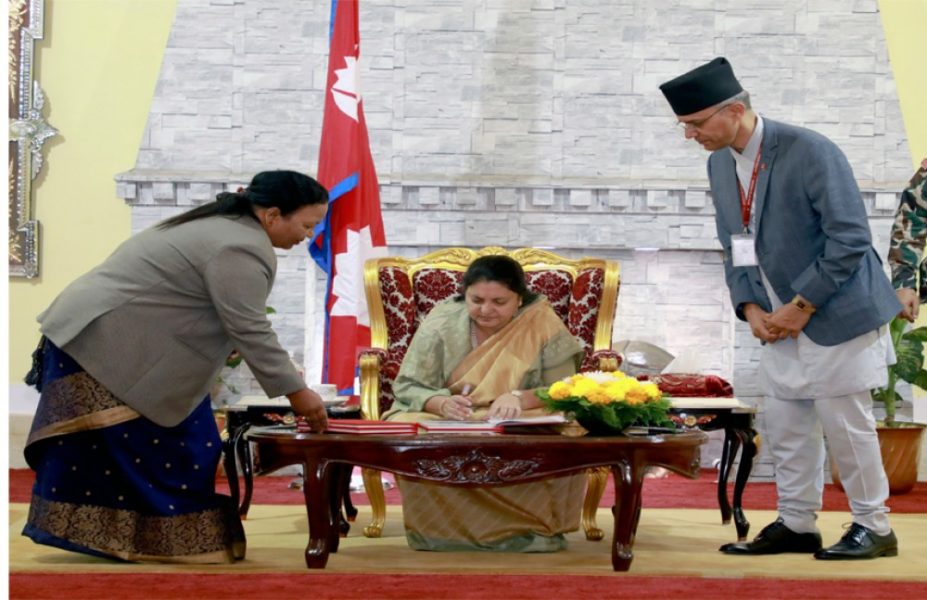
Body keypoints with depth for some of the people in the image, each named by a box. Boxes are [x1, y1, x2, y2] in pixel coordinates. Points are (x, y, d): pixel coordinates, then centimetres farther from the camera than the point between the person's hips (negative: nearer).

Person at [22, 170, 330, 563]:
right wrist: (295, 391, -14)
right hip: (106, 342, -10)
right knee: (147, 449, -5)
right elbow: (249, 331, -19)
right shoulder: (241, 249, -18)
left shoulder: (222, 225, 14)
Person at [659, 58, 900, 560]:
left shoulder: (809, 152, -18)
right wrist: (750, 308, -1)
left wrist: (802, 306, -17)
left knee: (844, 423, -2)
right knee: (784, 424, 10)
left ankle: (873, 527, 12)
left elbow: (850, 239, -19)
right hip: (780, 322, 7)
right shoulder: (720, 164, 6)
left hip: (835, 315, -7)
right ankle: (796, 525, 21)